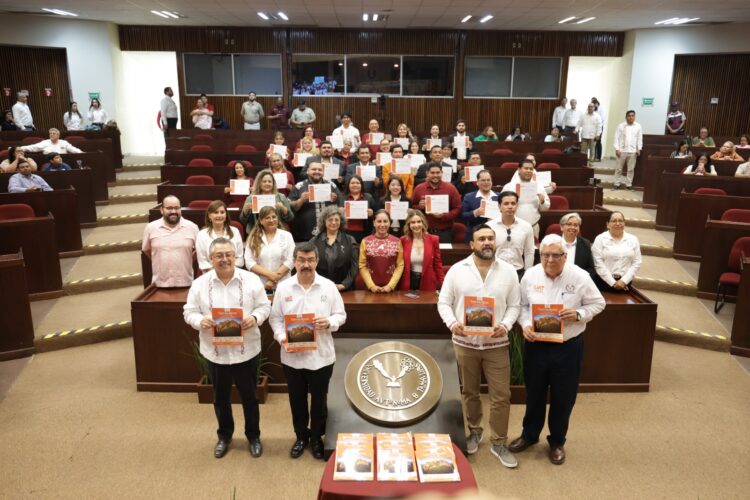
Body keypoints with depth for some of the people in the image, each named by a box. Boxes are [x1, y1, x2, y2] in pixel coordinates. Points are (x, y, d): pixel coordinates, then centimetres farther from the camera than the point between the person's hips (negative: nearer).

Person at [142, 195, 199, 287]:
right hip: (160, 284, 0)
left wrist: (186, 260, 3)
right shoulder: (151, 227, -1)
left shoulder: (192, 227, -3)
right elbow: (146, 250, 12)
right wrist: (161, 262, 10)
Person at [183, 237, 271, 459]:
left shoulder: (251, 280, -7)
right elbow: (189, 312, 0)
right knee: (221, 397, 19)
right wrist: (200, 321, -21)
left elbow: (264, 306, -2)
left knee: (249, 396, 14)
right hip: (215, 352, 1)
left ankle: (253, 436, 35)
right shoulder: (200, 284, -4)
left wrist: (254, 318, -23)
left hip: (246, 350, -1)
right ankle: (224, 435, 41)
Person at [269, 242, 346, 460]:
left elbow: (341, 315, 0)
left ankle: (317, 438, 34)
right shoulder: (283, 288, -3)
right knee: (297, 399, 16)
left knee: (319, 399, 13)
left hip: (321, 355, -1)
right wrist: (282, 338, -15)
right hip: (292, 356, 1)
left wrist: (329, 323, -21)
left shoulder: (329, 287, -5)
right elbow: (275, 318, 1)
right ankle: (301, 436, 37)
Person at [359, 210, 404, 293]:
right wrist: (371, 286, -8)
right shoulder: (365, 242, 2)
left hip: (391, 289, 0)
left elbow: (400, 266, 0)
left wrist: (390, 285, -8)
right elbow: (362, 266, 0)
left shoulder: (397, 241, 3)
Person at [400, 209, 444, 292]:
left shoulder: (433, 239, -3)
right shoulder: (403, 240, -2)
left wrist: (443, 284, -4)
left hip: (428, 284, 0)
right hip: (409, 284, 1)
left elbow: (438, 264, 1)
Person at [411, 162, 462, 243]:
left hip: (444, 232, -1)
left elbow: (457, 209, -1)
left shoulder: (451, 188, 1)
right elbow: (411, 208, 12)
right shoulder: (418, 188, 5)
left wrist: (443, 216, -15)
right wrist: (419, 207, -10)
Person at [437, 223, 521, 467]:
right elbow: (444, 302, -1)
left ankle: (499, 443, 20)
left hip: (496, 344, 0)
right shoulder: (457, 270, -3)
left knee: (501, 396, 3)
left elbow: (514, 305, 2)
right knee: (469, 392, 16)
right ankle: (475, 431, 37)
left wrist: (505, 325, -16)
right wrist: (452, 323, -19)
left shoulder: (508, 271, 0)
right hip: (464, 342, 0)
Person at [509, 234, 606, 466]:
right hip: (536, 345, 2)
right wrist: (525, 325, -14)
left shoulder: (580, 277, -11)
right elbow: (521, 305, 3)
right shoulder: (530, 275, -5)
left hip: (568, 347, -1)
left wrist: (578, 314, -19)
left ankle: (557, 442, 34)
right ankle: (529, 435, 40)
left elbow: (598, 303, -1)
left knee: (563, 397, 12)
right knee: (534, 393, 18)